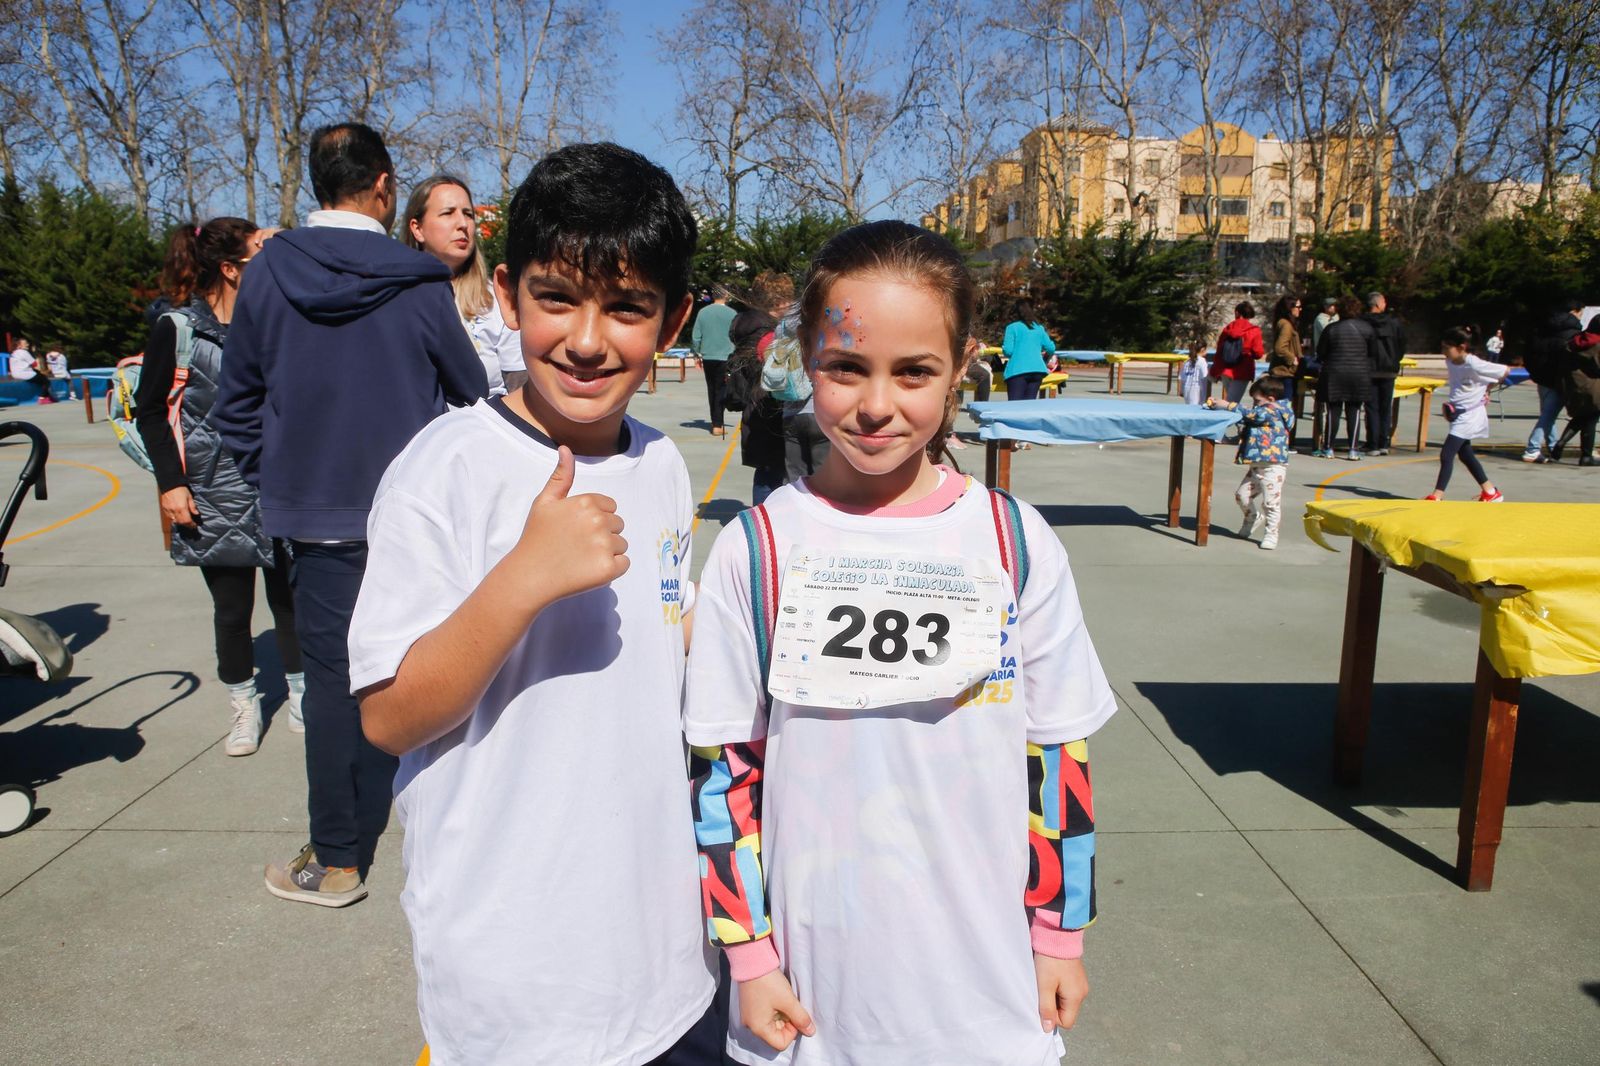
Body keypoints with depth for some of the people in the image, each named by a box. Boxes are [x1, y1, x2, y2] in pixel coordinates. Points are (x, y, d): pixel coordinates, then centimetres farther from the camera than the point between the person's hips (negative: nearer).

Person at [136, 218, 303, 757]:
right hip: (217, 494, -2)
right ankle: (243, 709, 24)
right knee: (232, 607, 6)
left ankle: (301, 700, 22)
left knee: (289, 596, 7)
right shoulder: (177, 329, -2)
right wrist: (171, 482, -6)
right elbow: (150, 411, 0)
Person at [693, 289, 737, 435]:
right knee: (721, 390, -1)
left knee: (711, 389, 13)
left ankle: (715, 422, 19)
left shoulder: (703, 312, 4)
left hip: (707, 357, 3)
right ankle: (717, 425, -6)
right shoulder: (731, 313, -5)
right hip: (725, 357, -3)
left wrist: (697, 355, 15)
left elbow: (695, 336, 5)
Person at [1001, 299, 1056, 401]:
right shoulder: (1039, 328, 16)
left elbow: (1008, 351, -5)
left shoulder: (1012, 327, 3)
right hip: (1037, 369, 4)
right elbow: (1051, 348, 14)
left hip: (1017, 370, -4)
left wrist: (1003, 344, 17)